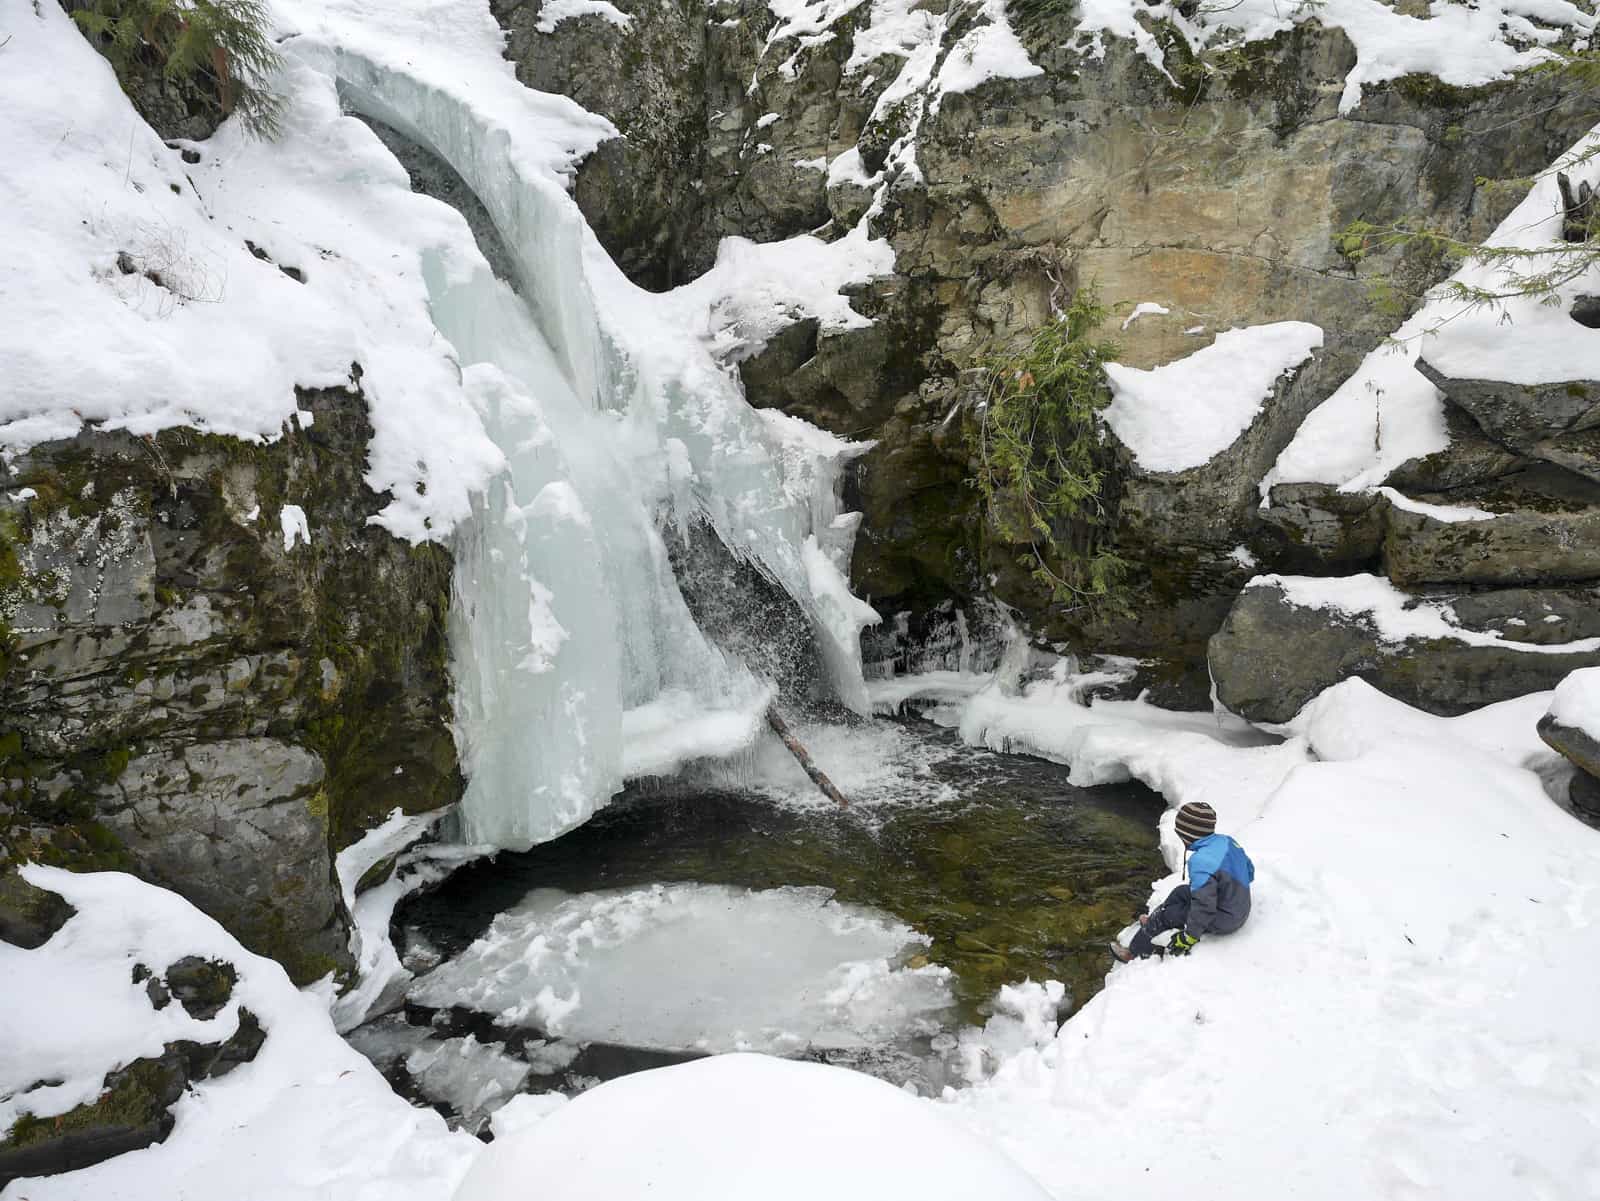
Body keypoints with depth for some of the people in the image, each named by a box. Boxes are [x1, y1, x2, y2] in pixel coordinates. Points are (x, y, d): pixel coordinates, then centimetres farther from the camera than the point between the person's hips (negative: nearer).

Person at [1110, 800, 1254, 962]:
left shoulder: (1201, 862, -33)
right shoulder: (1226, 841, -6)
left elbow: (1204, 906, -32)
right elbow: (1249, 872, 10)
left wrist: (1189, 937, -19)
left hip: (1222, 921, -8)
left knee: (1165, 914, 6)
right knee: (1180, 892, 23)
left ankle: (1135, 953, 23)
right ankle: (1155, 925, 41)